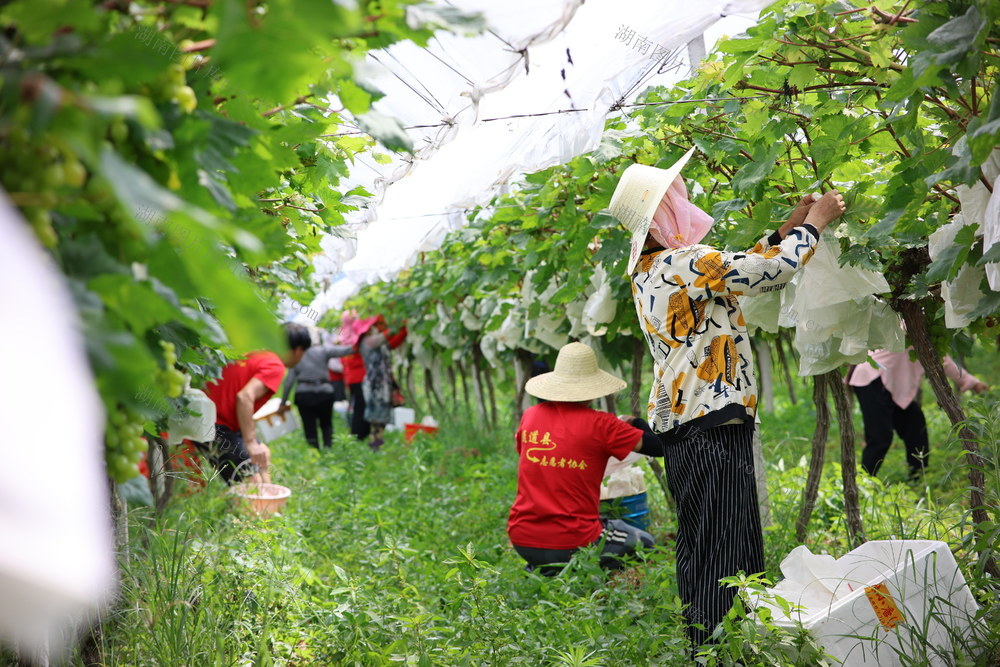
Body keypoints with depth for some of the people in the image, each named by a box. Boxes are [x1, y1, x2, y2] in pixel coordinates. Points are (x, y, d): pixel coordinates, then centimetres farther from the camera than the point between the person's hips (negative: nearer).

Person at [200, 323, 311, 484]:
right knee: (254, 481, -15)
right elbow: (244, 397, -30)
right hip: (216, 426, -10)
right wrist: (251, 444, -31)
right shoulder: (275, 367, -15)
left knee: (264, 454, 24)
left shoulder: (254, 354, 11)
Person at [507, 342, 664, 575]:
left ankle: (538, 571, 13)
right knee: (643, 542, 19)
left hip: (522, 540, 5)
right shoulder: (600, 424, -11)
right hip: (572, 544, -5)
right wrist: (634, 423, 16)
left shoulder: (530, 416, 2)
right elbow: (658, 446, -6)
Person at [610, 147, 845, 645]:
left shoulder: (650, 272, 15)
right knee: (722, 559, -7)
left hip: (683, 429, 10)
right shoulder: (681, 265, -15)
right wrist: (815, 220, 1)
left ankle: (702, 647, 21)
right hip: (712, 431, -10)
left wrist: (790, 225, 19)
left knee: (700, 556, 15)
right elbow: (775, 268, -15)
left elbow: (744, 269, 22)